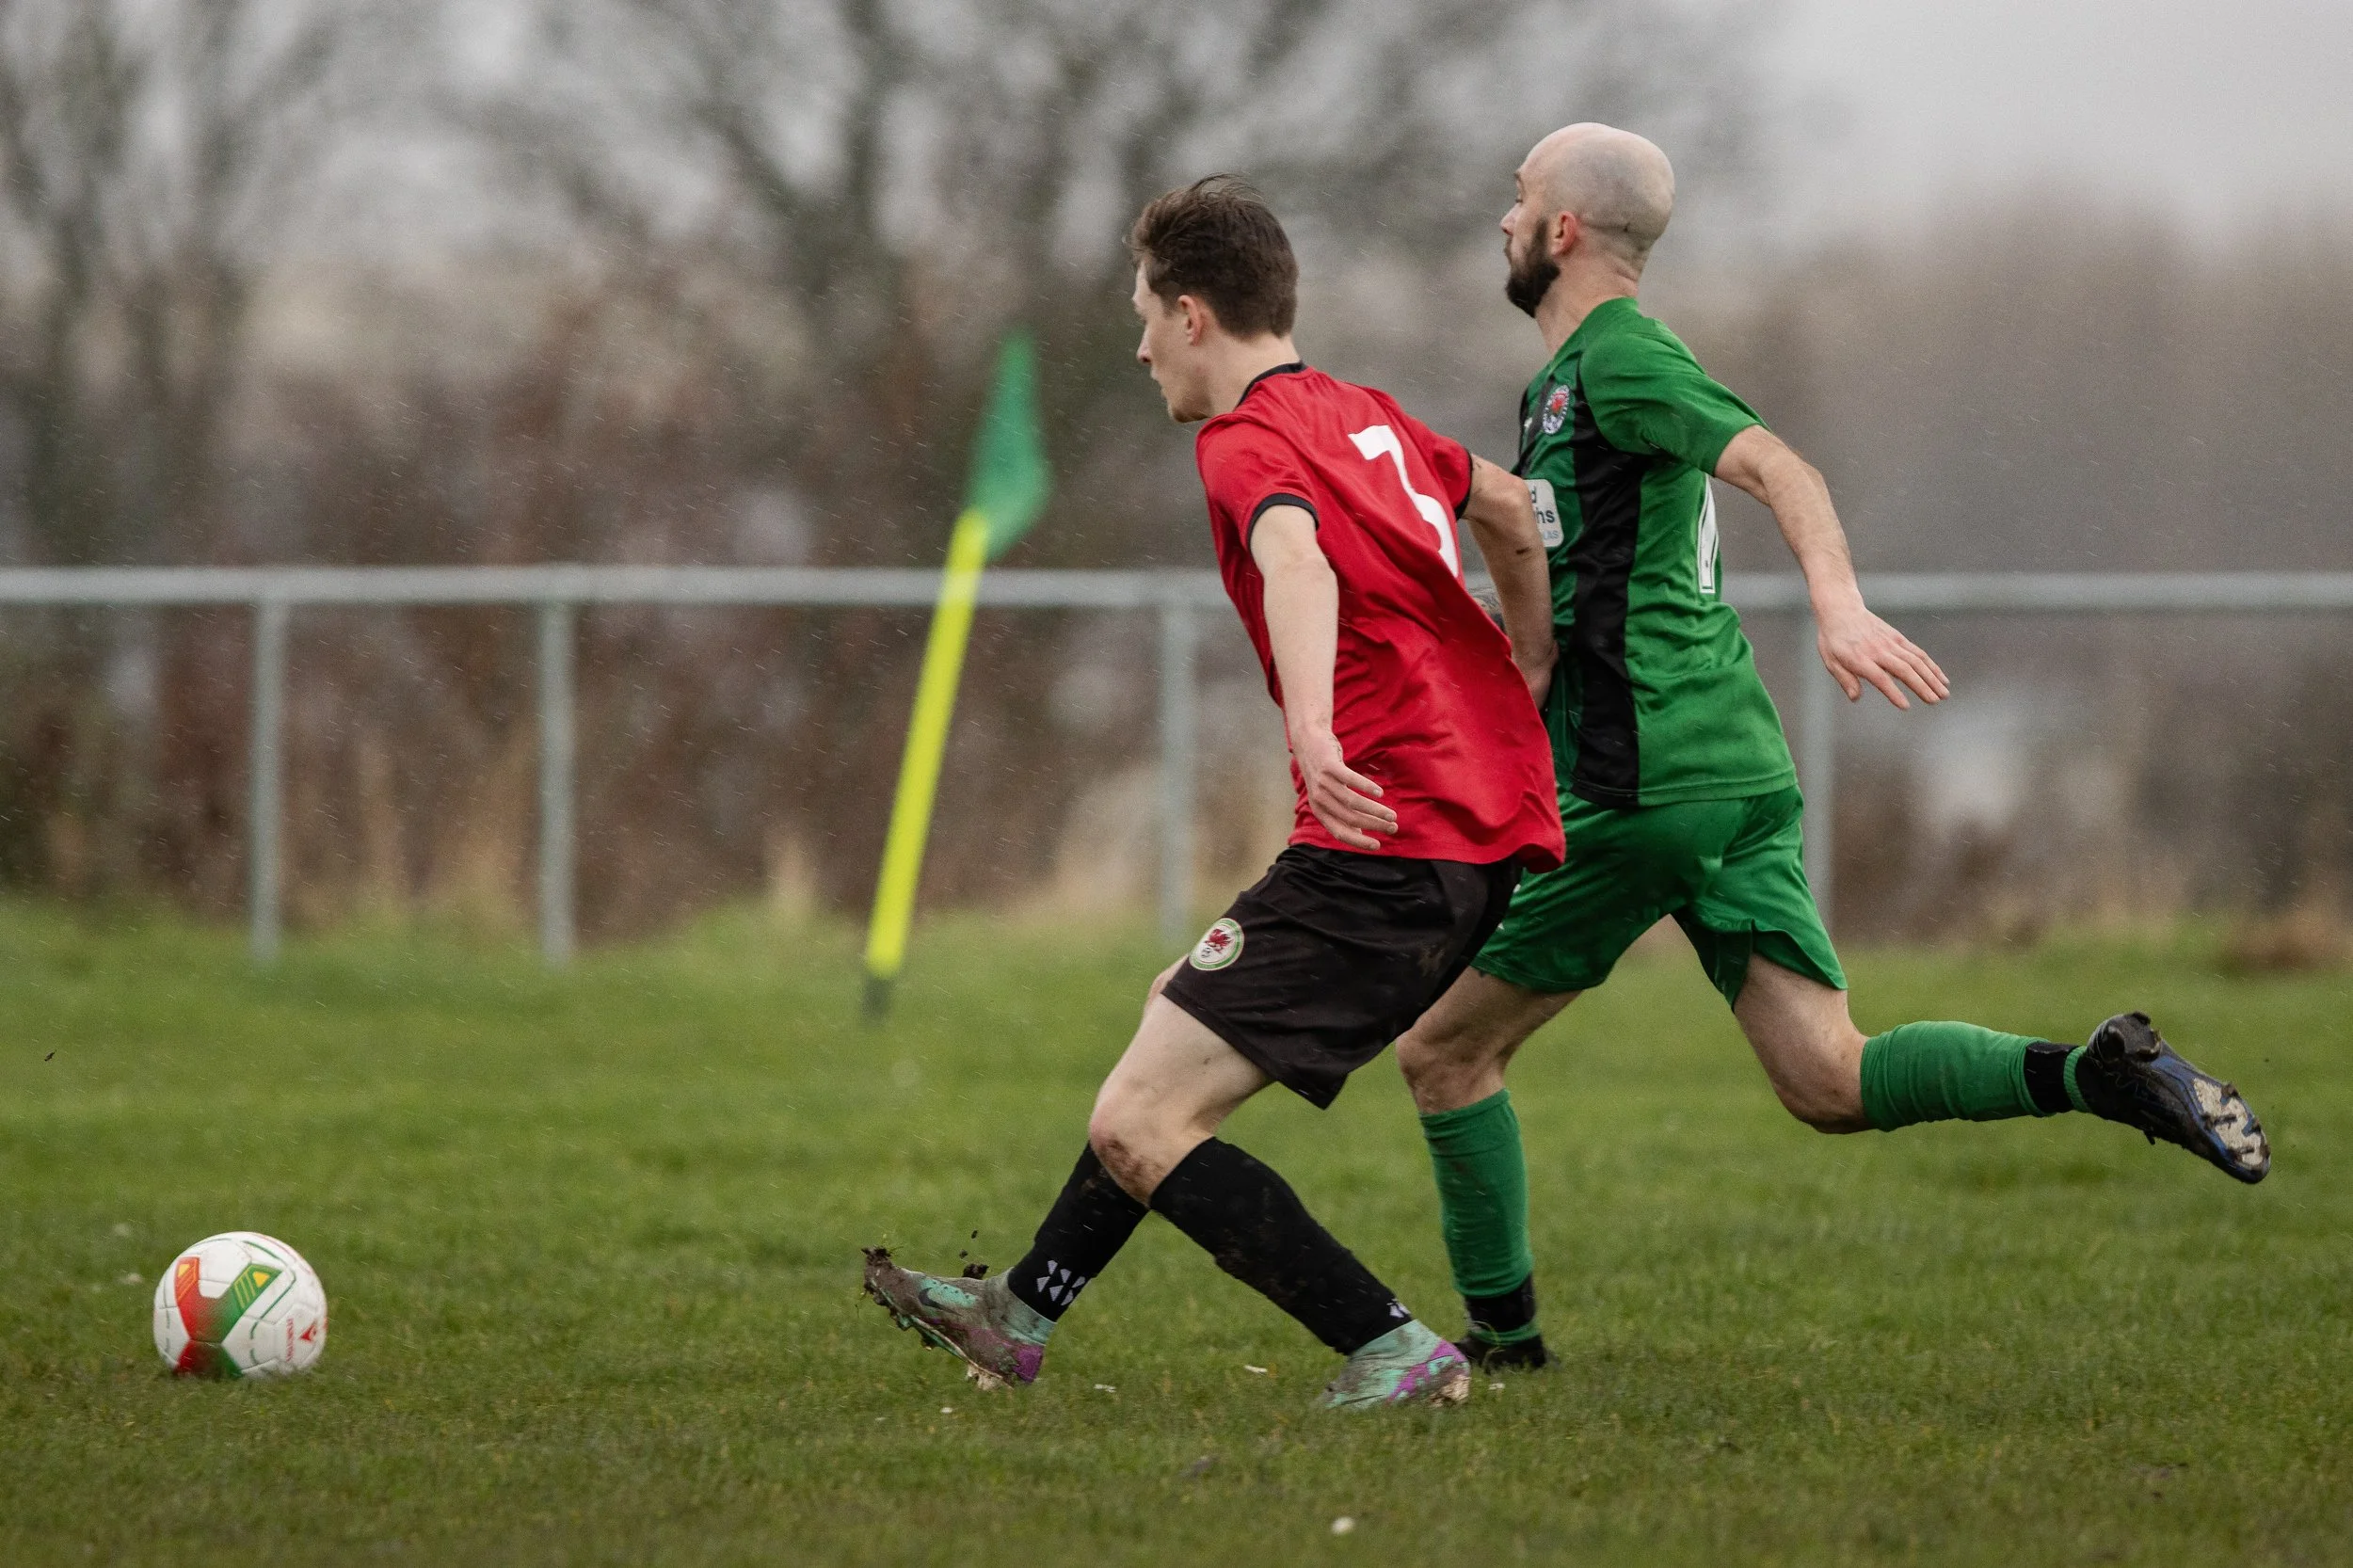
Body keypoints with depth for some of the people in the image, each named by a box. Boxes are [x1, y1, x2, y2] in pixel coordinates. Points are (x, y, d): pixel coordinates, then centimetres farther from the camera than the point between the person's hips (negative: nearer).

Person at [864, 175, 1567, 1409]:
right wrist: (1527, 691, 43)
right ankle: (1024, 1314, 39)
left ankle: (1394, 1351, -14)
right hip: (1488, 814, 10)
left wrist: (1314, 729, -48)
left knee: (1135, 1129, -11)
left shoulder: (1246, 442, -10)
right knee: (1180, 1012, 28)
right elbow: (1509, 509, 35)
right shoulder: (1367, 416, 18)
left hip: (1390, 839, -10)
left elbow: (1295, 558, -32)